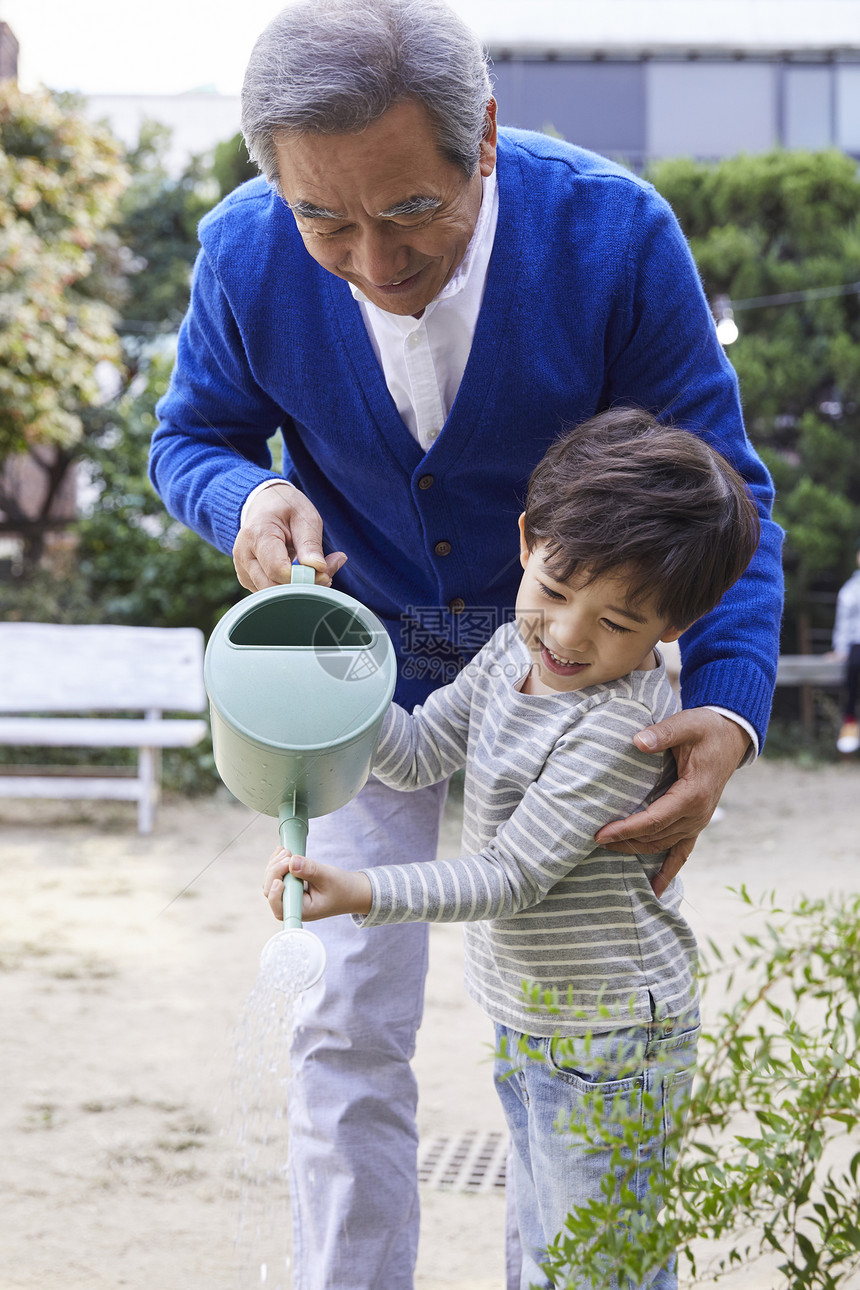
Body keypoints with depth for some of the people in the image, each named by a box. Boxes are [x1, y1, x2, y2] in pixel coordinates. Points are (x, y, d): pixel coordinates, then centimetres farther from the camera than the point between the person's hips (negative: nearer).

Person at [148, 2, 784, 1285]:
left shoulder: (614, 235, -29)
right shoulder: (246, 253, -24)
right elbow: (194, 435, -4)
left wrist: (728, 710, -36)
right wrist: (250, 495, -29)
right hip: (365, 659, 1)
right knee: (351, 1028, 0)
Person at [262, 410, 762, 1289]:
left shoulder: (623, 722, -27)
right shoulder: (517, 647, 0)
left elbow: (511, 877, -26)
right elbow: (417, 754, 7)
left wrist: (360, 894, -34)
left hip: (605, 1039, -9)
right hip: (524, 1019, 9)